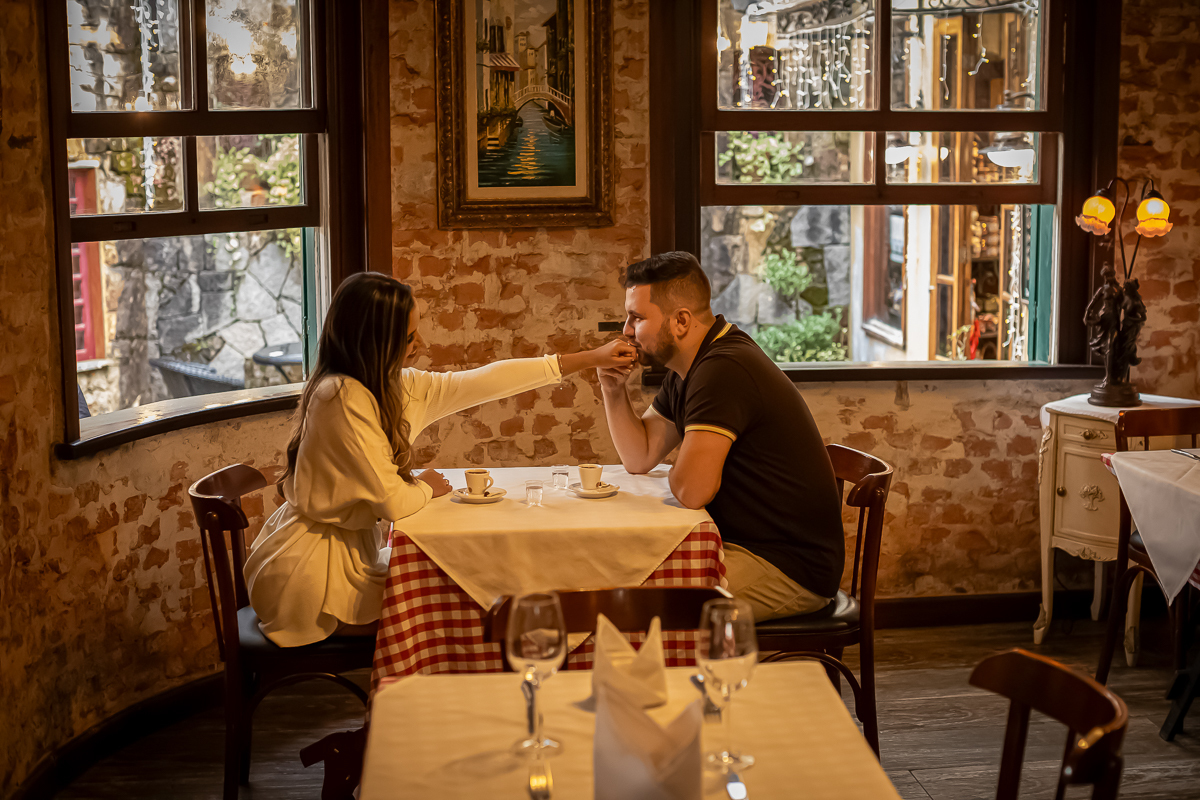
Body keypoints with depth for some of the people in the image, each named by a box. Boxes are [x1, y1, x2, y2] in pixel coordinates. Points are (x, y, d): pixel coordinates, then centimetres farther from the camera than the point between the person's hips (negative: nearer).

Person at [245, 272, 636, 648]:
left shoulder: (398, 385, 2)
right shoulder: (343, 398, -24)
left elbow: (483, 382, 6)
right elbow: (392, 501, -24)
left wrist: (590, 359, 9)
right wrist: (425, 487, 0)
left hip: (344, 550, 8)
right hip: (308, 568, -8)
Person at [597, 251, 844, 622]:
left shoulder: (722, 369, -23)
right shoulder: (686, 369, 11)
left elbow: (691, 490, -29)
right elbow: (639, 457, 16)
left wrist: (683, 467, -6)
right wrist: (613, 390, 2)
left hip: (790, 569, -10)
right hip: (745, 544, 10)